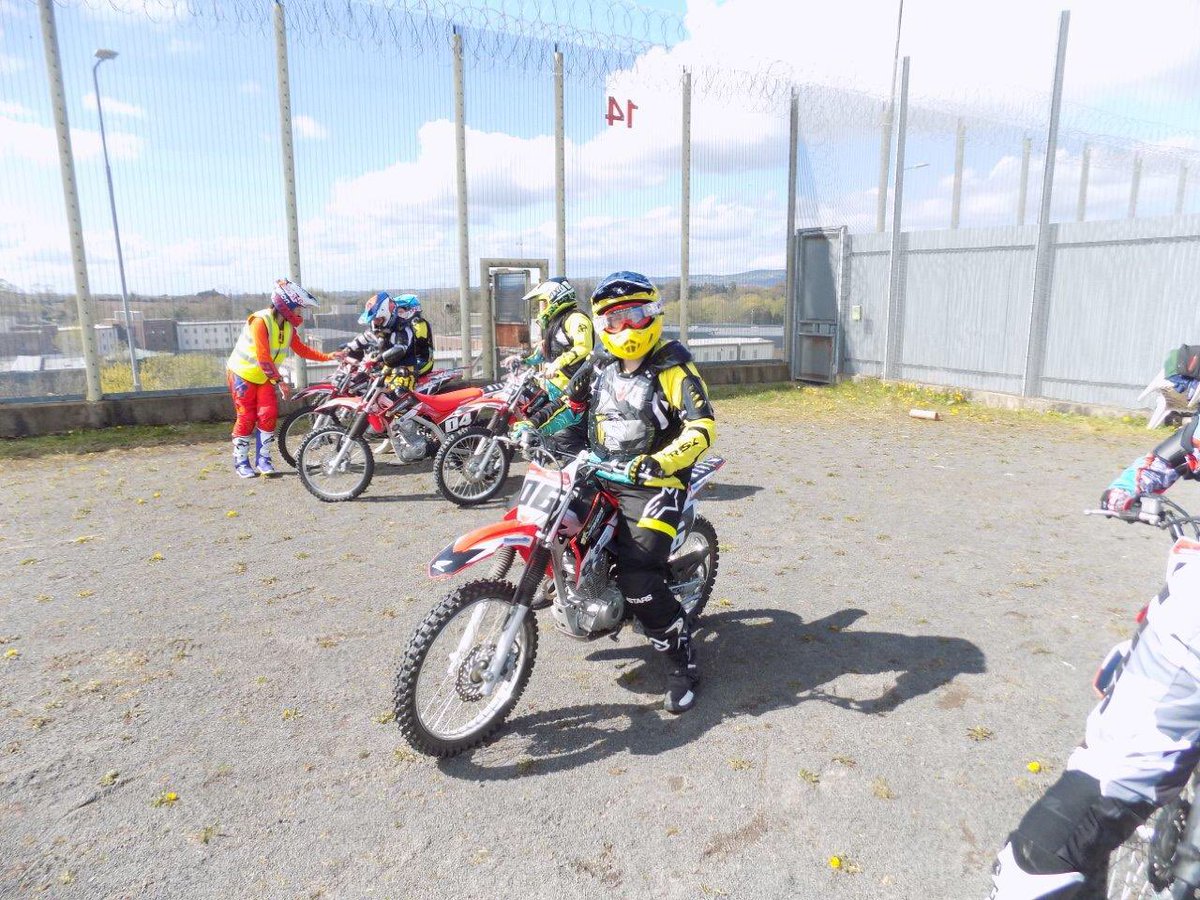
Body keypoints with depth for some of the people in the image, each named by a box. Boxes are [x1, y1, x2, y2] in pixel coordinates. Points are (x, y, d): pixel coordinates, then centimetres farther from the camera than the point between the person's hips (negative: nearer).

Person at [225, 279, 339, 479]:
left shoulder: (288, 326, -1)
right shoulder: (260, 321, -25)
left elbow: (302, 349, 4)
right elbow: (263, 356, -28)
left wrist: (328, 356, -7)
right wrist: (280, 380, -27)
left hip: (264, 377, 6)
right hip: (243, 374, -6)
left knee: (268, 415, -5)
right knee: (246, 417, -5)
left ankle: (263, 459, 2)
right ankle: (241, 462, 6)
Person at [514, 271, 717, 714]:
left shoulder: (672, 367, -12)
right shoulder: (601, 364, 9)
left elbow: (702, 427, -22)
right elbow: (570, 402, 21)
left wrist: (660, 463, -37)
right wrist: (532, 424, 6)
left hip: (652, 482, -7)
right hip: (600, 474, 7)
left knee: (637, 580, -17)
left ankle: (683, 663, 2)